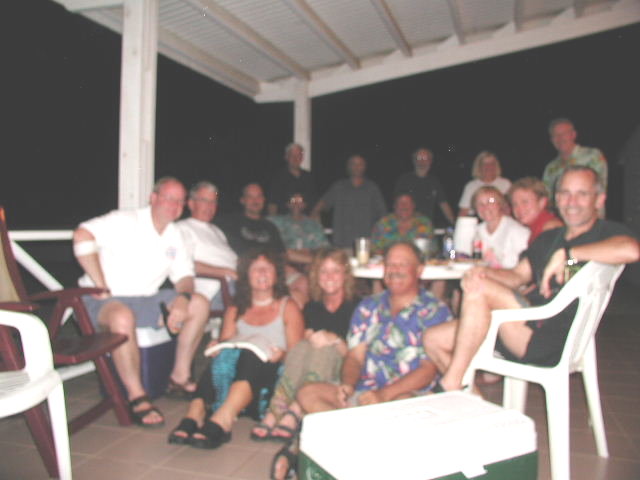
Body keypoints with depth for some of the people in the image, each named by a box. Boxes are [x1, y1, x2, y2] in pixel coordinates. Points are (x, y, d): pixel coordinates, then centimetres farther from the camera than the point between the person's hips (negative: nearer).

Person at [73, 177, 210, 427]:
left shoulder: (173, 235, 11)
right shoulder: (126, 221, -11)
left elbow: (184, 275, 11)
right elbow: (82, 236, -25)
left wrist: (183, 298, -13)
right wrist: (101, 287, -26)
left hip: (145, 300, 7)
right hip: (101, 302, -7)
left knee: (199, 304, -7)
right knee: (122, 316, -41)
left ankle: (180, 375, 3)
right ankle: (136, 397, -27)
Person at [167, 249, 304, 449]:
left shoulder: (288, 308, 14)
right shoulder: (235, 311, 23)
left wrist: (281, 355, -16)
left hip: (272, 373, -3)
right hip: (239, 369, 3)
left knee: (250, 356, -35)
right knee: (221, 359, -30)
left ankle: (220, 421, -53)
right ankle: (195, 415, -49)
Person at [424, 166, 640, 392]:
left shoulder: (607, 233, 1)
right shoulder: (549, 238, 23)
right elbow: (518, 276, 17)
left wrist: (565, 254, -16)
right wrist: (484, 272, -5)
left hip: (556, 342, -8)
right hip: (526, 325, 8)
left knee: (479, 289, -29)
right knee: (433, 339, -1)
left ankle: (449, 386, -22)